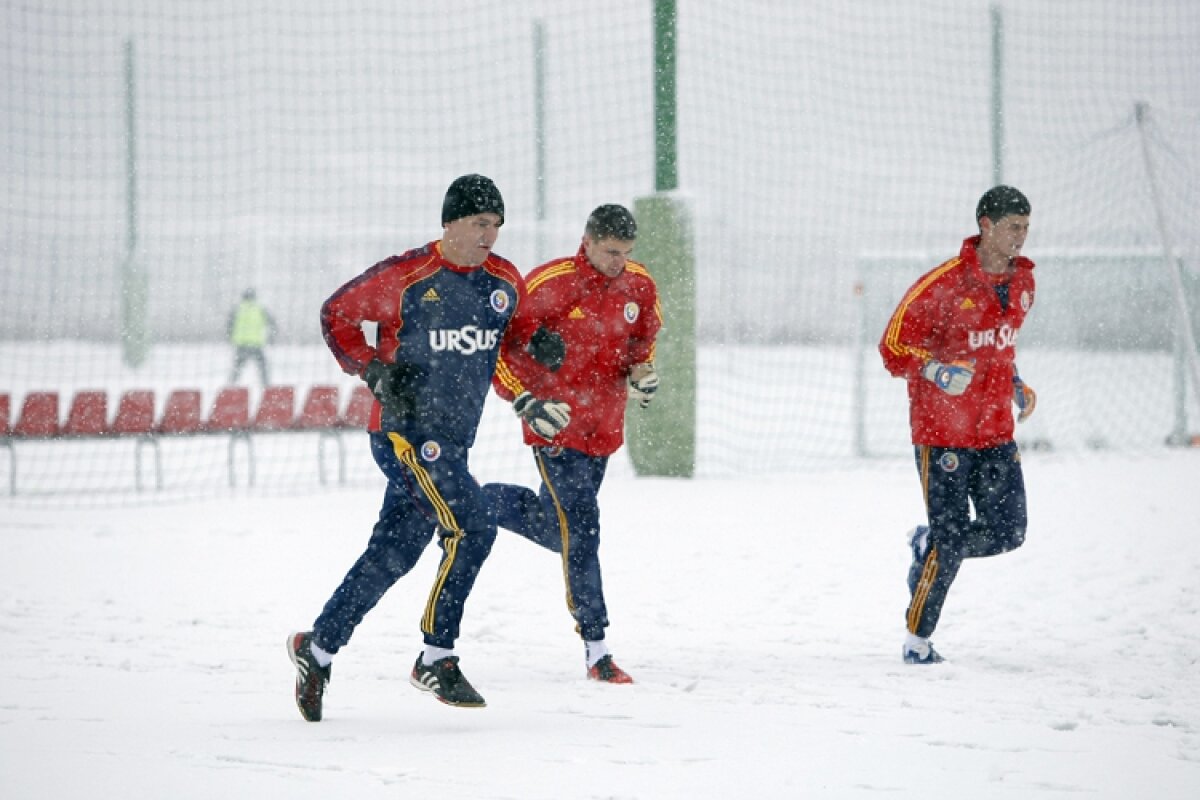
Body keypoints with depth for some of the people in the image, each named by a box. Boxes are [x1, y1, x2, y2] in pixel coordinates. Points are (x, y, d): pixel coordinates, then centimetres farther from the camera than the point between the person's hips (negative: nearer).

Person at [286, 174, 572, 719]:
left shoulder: (506, 283, 5)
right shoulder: (406, 277, -13)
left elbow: (511, 350, 18)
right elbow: (336, 314, -1)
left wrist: (528, 401, 2)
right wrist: (374, 371, -12)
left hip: (453, 439, 7)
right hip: (405, 429, -7)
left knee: (393, 554, 9)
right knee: (470, 528, -18)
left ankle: (318, 647, 23)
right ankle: (436, 659, -7)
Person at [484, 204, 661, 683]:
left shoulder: (640, 287, 1)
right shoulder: (550, 284, -17)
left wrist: (642, 373, -1)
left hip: (603, 427, 6)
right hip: (555, 425, -6)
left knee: (557, 522, 15)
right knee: (580, 527, -12)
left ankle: (480, 505, 41)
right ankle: (596, 648, -4)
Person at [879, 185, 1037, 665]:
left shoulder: (1022, 282, 8)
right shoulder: (944, 285, -15)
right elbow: (894, 346, -13)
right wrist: (936, 369, -28)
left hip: (996, 430, 6)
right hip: (943, 431, -6)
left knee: (1007, 532, -1)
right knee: (951, 542, -6)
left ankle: (928, 545, 27)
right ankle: (918, 640, 10)